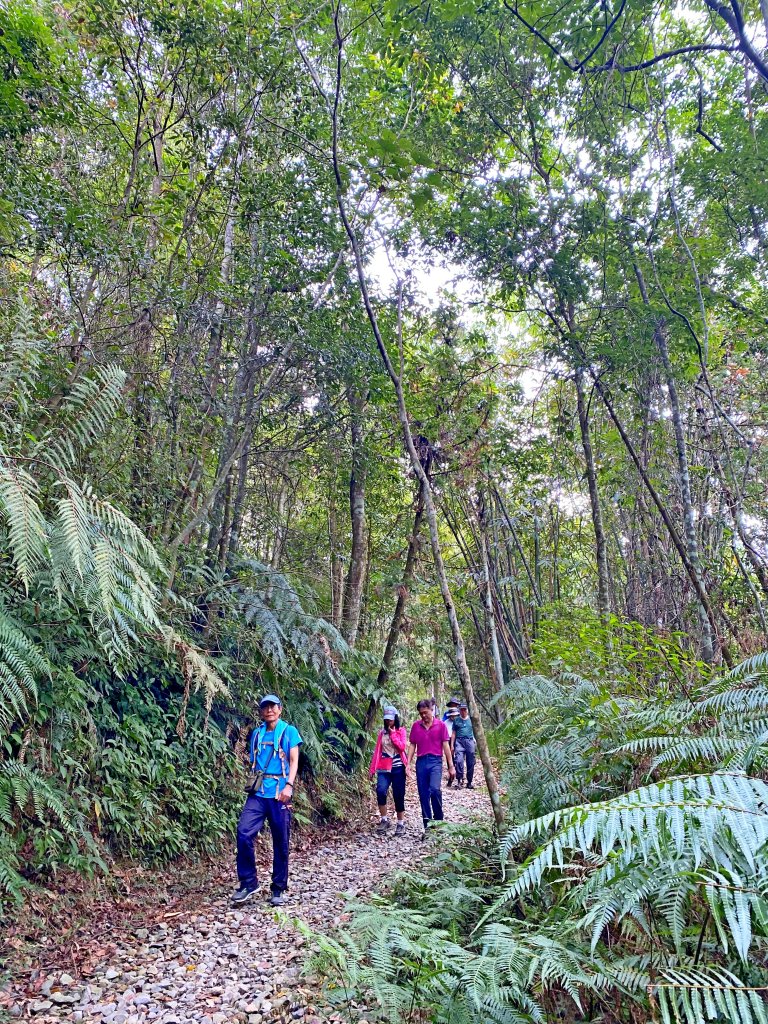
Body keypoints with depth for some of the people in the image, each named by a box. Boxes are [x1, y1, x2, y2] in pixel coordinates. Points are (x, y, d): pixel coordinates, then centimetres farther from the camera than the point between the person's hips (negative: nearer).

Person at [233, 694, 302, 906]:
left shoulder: (289, 731, 3)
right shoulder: (256, 734, 13)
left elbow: (294, 761, -3)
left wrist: (289, 785, -17)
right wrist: (251, 786, 15)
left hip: (279, 793, -3)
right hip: (257, 793, 3)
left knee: (281, 843, 3)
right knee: (244, 833, -13)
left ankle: (278, 890, 16)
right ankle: (248, 882, 2)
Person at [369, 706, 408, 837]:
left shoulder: (401, 731, 3)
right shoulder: (382, 732, 11)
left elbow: (402, 747, -11)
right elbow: (377, 751, 10)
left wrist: (392, 733, -11)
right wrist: (373, 768, 6)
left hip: (398, 768, -2)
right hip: (384, 768, 2)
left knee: (398, 796, 2)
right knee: (381, 791, -20)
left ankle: (401, 824, 16)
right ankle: (384, 820, -5)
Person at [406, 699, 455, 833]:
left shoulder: (441, 725, 1)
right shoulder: (415, 726, 7)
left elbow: (445, 745, 2)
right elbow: (412, 745, 10)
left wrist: (451, 766, 1)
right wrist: (407, 763, 2)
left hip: (435, 761, -3)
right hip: (421, 761, 3)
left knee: (434, 788, -20)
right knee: (423, 794, 5)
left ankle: (438, 819, 0)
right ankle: (427, 824, 15)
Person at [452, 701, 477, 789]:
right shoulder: (456, 721, 12)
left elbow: (475, 732, 16)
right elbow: (453, 733, 13)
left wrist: (476, 743, 7)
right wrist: (452, 745, 8)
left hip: (470, 741, 1)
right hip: (459, 742, -1)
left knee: (470, 763, 2)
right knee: (459, 761, -19)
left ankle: (469, 782, 12)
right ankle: (460, 780, -14)